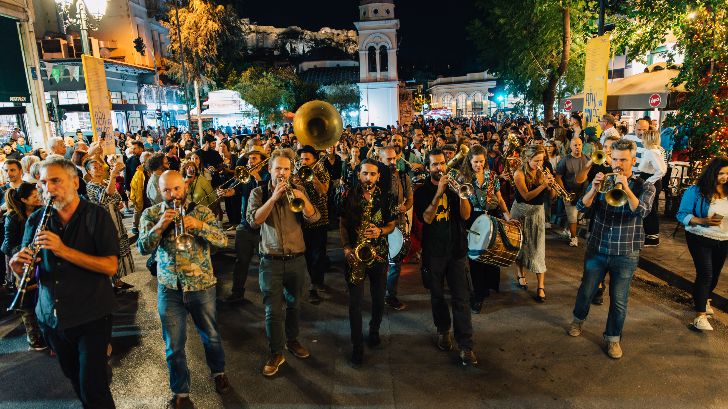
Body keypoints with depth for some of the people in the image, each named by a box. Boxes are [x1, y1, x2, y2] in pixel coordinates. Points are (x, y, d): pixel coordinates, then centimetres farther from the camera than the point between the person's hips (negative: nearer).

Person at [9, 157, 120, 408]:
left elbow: (110, 267, -18)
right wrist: (18, 264, -14)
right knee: (74, 377, 21)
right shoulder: (36, 220, 4)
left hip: (91, 317, -5)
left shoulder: (96, 216, -10)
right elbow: (23, 269, 9)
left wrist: (64, 250, -26)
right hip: (51, 317, 5)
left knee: (92, 386, -3)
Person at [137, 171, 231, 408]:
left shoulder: (201, 211, -5)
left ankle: (218, 372, 44)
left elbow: (223, 240, -15)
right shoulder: (151, 214, -2)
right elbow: (143, 248, -12)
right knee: (174, 345, 9)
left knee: (210, 335, 18)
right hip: (169, 289, 0)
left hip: (202, 286, 0)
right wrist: (160, 224, -26)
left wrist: (198, 225, -29)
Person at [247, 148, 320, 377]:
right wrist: (274, 197, -26)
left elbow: (313, 217, -8)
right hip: (271, 261, -2)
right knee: (273, 310, 0)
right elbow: (254, 221, -18)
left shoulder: (297, 191, 4)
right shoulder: (259, 193, -2)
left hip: (296, 260, 3)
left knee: (294, 305, 17)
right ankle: (275, 354, 16)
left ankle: (292, 341, 39)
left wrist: (303, 199, -25)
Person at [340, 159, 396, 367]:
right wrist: (346, 246, -8)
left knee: (379, 299, 12)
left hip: (378, 254, 1)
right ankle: (357, 346, 13)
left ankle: (374, 331, 39)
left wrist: (380, 231, -14)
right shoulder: (350, 197, -1)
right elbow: (343, 224, 5)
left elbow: (391, 224, 7)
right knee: (355, 301, 0)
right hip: (355, 253, -1)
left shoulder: (386, 198, 1)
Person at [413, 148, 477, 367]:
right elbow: (426, 218, -16)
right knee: (437, 296, 14)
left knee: (461, 298, -2)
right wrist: (439, 192, -23)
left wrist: (462, 193, -21)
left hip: (456, 250, 0)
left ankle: (466, 346, 3)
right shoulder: (422, 192, 0)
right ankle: (443, 330, 36)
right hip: (433, 251, 0)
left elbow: (465, 215, -6)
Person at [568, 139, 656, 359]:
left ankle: (613, 338, 26)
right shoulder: (602, 181, 2)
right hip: (597, 249, 1)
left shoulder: (645, 187, -3)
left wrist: (626, 189, -37)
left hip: (626, 253, -1)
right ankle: (578, 319, 40)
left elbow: (641, 211, -22)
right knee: (587, 290, 15)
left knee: (619, 300, 8)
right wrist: (594, 189, -27)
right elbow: (582, 206, -8)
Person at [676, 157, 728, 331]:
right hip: (700, 239, -5)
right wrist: (703, 221, -27)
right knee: (705, 274, -11)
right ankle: (700, 315, -4)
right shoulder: (696, 191, -14)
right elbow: (682, 214, -14)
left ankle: (704, 300, 46)